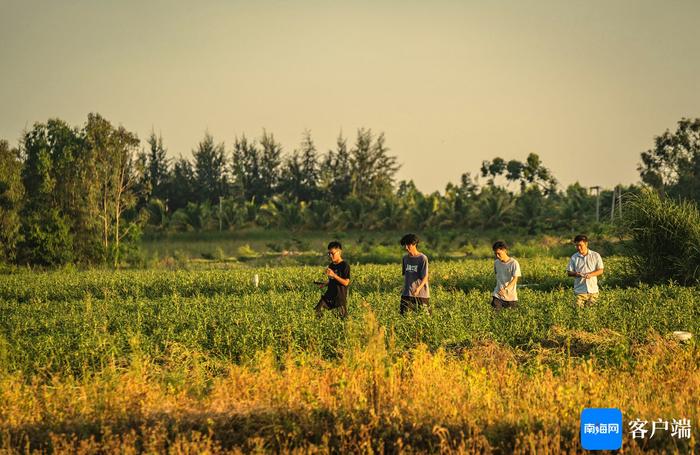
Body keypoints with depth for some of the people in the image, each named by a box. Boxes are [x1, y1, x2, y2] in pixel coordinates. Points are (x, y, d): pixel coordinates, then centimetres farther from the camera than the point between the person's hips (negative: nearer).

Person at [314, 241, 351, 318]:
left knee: (343, 317, -5)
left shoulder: (345, 266, -10)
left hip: (340, 296, -7)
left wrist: (334, 275, -22)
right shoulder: (331, 265, 13)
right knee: (317, 311, -4)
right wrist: (324, 284, 5)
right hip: (329, 294, 7)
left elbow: (346, 282, -16)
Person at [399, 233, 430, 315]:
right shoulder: (405, 258, 10)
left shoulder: (423, 258, -8)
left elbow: (425, 277, -12)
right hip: (406, 294, 5)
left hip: (421, 293, -5)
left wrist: (418, 288, -28)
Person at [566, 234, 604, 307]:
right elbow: (569, 272, 7)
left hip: (593, 290, 0)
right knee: (579, 308, -10)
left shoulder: (595, 256, 3)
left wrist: (590, 274, -16)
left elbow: (600, 271, 2)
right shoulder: (574, 258, 6)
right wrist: (575, 274, -16)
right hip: (580, 290, 0)